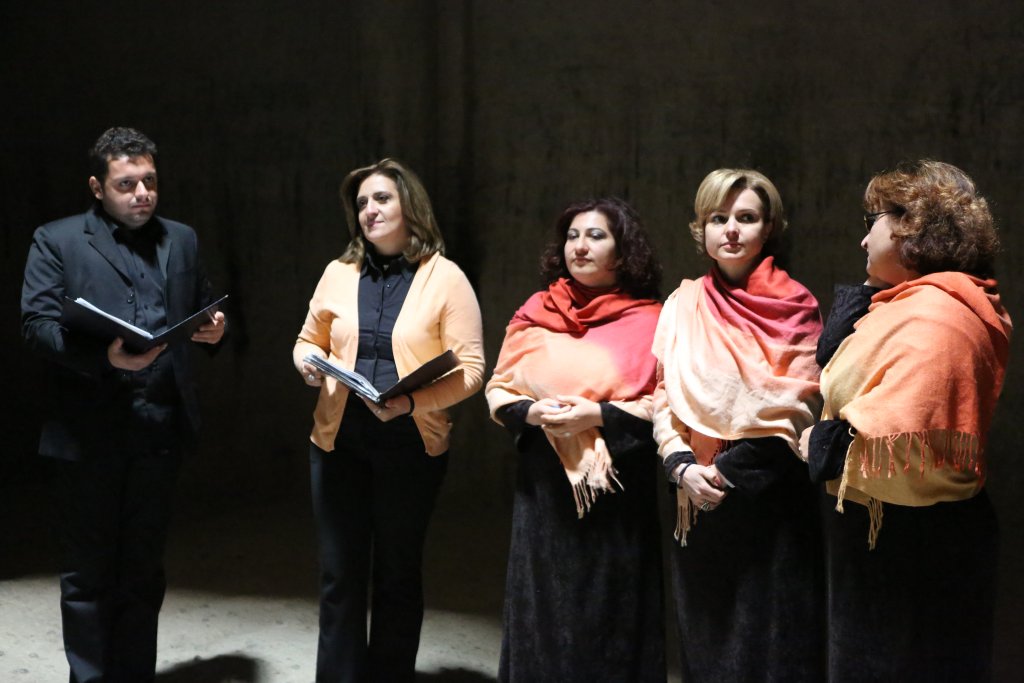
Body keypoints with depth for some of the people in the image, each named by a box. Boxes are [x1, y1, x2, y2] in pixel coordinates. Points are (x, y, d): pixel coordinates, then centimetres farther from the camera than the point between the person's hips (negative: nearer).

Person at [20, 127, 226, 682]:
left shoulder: (181, 240, 15)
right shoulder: (57, 241, 2)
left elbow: (200, 311, 22)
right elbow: (37, 323, -8)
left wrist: (211, 329, -3)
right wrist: (103, 357, -24)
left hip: (159, 430, 4)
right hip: (87, 433, -4)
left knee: (143, 573, 12)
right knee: (88, 574, 5)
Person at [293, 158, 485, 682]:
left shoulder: (446, 277, -4)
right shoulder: (339, 273, 7)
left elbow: (470, 367, -9)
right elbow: (309, 340, 16)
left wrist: (413, 402, -23)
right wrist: (309, 362, -8)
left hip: (411, 448, -2)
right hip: (338, 444, 3)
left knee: (398, 574, 11)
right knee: (340, 575, 8)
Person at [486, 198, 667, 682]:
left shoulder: (649, 321, -2)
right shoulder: (535, 313, 8)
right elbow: (499, 391, 9)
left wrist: (598, 415, -19)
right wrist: (533, 412, -11)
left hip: (617, 491, -3)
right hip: (544, 486, 3)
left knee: (610, 623, 4)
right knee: (543, 616, 8)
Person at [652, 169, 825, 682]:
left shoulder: (793, 307, -2)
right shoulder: (683, 304, 7)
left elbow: (797, 411, -7)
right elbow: (662, 397, 5)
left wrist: (729, 469, -14)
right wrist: (683, 465, -11)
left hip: (769, 500, -3)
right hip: (698, 499, 3)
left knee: (768, 640, 3)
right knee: (704, 637, 12)